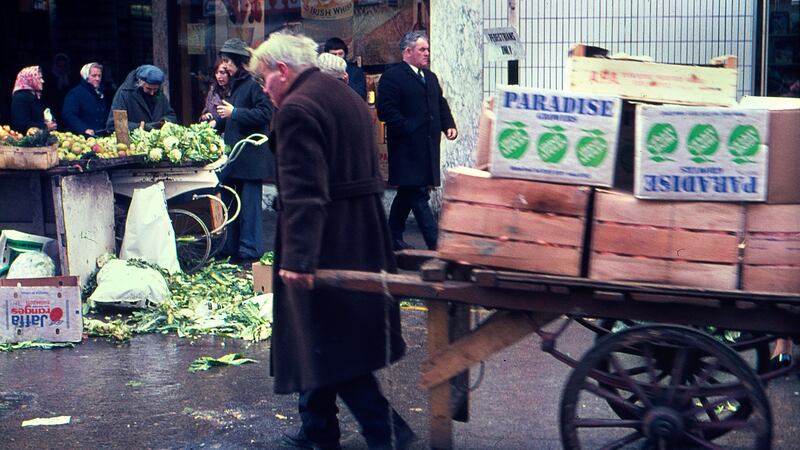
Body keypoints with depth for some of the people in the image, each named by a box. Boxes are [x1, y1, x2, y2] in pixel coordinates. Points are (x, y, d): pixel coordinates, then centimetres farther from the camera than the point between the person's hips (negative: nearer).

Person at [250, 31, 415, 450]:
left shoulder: (296, 109, -17)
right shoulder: (346, 95, 15)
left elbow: (303, 191, -25)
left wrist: (296, 256, -28)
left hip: (325, 239, -10)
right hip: (361, 235, 10)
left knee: (325, 339, -3)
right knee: (320, 336, 18)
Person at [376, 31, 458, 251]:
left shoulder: (430, 77, 19)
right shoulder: (392, 76, -8)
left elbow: (441, 104, 24)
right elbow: (386, 110, -15)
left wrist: (449, 125, 7)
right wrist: (408, 129, -19)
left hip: (428, 147, 9)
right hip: (407, 147, -8)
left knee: (408, 193, 14)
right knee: (418, 195, -10)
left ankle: (394, 238, 24)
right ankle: (435, 242, -13)